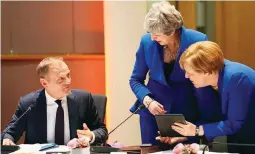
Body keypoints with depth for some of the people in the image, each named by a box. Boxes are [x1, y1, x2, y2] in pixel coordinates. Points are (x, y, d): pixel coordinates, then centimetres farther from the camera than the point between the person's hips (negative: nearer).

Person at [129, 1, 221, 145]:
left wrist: (209, 121, -12)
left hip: (187, 113, -2)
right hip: (153, 113, 2)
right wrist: (148, 101, -15)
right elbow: (135, 80, 3)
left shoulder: (197, 41, -15)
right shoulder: (147, 42, -8)